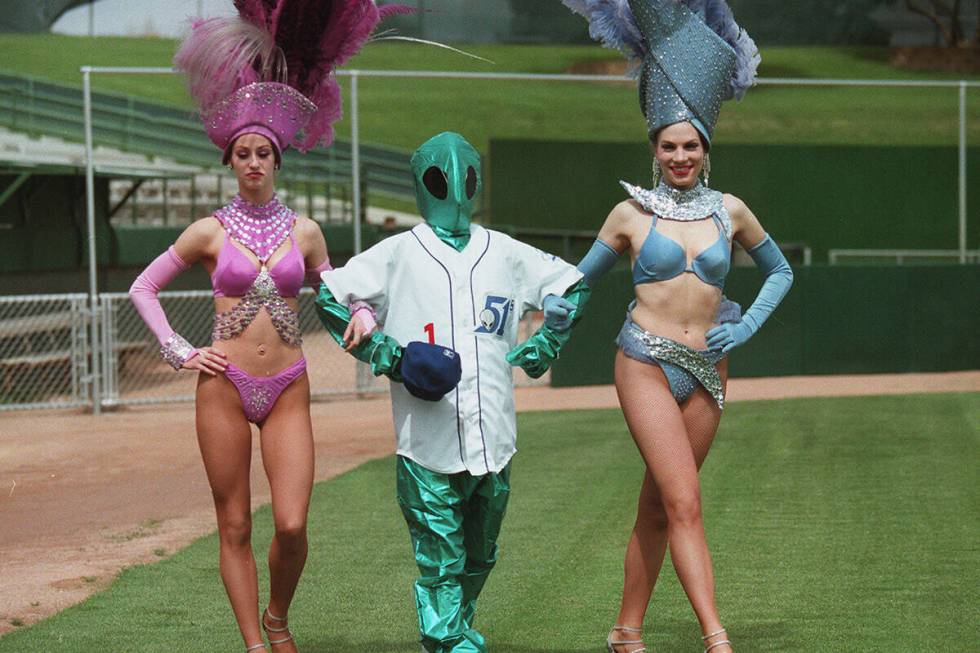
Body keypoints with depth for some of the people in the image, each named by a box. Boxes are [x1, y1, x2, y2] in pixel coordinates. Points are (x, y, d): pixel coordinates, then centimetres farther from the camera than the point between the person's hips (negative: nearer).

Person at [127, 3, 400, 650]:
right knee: (235, 525, 1)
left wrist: (362, 315, -4)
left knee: (291, 525, -10)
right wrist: (179, 352, 2)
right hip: (225, 385, -1)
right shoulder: (210, 232, 2)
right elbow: (143, 288, 10)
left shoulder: (304, 231, 7)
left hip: (288, 389, 1)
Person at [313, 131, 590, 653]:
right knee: (440, 556, -7)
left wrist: (544, 345, 12)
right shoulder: (399, 253, 4)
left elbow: (572, 285, 24)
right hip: (427, 440, -3)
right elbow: (330, 296, 6)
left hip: (492, 435, 3)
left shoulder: (504, 253, 12)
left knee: (480, 555, 12)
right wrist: (379, 351, -3)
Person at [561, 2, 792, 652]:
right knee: (685, 503, -14)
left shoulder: (730, 211, 7)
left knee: (659, 507, 9)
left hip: (707, 370, 3)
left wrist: (747, 326, 5)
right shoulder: (632, 213, 1)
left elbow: (780, 270, 20)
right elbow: (579, 279, 11)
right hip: (646, 362, -3)